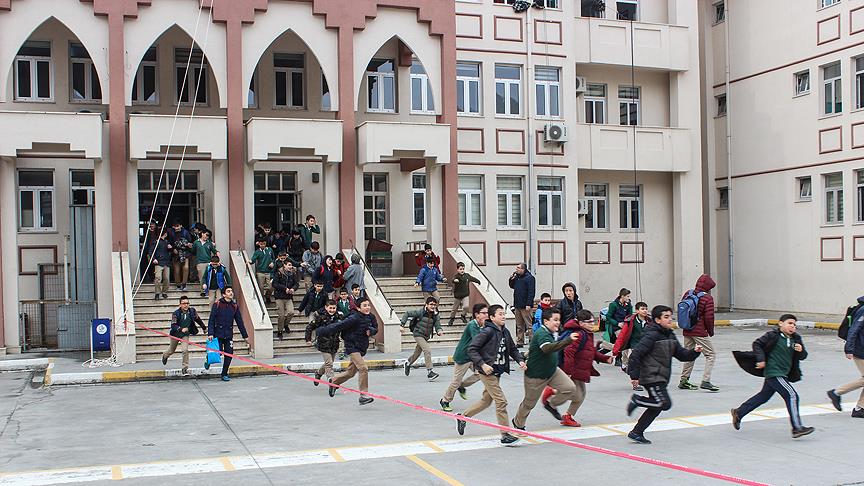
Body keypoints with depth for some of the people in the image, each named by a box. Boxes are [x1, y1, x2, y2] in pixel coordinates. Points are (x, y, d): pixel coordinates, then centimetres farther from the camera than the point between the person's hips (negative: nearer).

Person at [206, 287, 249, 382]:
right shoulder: (217, 304, -4)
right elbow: (211, 320, -6)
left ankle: (224, 374, 14)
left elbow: (239, 322, 13)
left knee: (229, 354, 0)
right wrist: (210, 333, -15)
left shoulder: (234, 306, 8)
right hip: (218, 334, -4)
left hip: (229, 335, 4)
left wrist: (245, 336, 14)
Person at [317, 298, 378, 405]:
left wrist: (371, 331, -9)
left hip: (362, 348, 8)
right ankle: (363, 395, -19)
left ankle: (334, 382, 44)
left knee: (351, 372, 19)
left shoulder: (371, 317, 1)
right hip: (352, 346, -8)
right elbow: (339, 326, -18)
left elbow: (375, 328, 16)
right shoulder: (354, 319, -20)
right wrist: (322, 331, -13)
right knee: (363, 368, -22)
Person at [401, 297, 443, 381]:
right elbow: (407, 314, -12)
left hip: (426, 337, 6)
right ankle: (429, 372, -21)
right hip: (418, 334, -6)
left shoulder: (435, 316, -3)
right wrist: (402, 325, -18)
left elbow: (437, 326, -8)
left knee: (417, 353, 22)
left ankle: (408, 363, 51)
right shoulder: (421, 312, -16)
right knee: (427, 350, -22)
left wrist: (439, 331, -32)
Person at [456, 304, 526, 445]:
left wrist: (520, 360, 0)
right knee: (501, 401, -9)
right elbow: (471, 349, -16)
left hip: (497, 372, 9)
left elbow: (513, 349, 19)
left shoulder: (505, 332, 8)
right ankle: (505, 435, -2)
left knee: (486, 401, 18)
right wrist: (482, 364, -23)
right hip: (487, 372, -9)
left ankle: (463, 418, 36)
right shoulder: (487, 331, -15)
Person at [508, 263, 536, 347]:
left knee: (529, 324, -7)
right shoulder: (517, 277, 13)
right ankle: (520, 342, 18)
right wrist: (511, 279, 7)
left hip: (525, 306, -8)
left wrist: (528, 304, -22)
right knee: (519, 325, 12)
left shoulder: (529, 278, -11)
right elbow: (512, 286, 27)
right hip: (517, 305, 8)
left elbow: (531, 292, -16)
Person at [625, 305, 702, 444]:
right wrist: (634, 375, -18)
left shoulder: (670, 335, 12)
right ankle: (637, 399, 1)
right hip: (651, 377, -9)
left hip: (661, 378, 9)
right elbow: (636, 354, -18)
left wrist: (695, 352, -5)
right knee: (665, 403, -16)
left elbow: (682, 354, 14)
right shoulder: (652, 335, -15)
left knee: (656, 407, 11)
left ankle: (636, 433, 19)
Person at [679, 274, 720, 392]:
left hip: (687, 331, 7)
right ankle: (705, 381, -9)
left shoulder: (687, 294, 6)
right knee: (711, 355, 2)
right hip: (700, 332, -7)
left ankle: (684, 381, 24)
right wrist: (711, 331, 2)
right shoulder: (707, 298, -11)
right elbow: (709, 317, -13)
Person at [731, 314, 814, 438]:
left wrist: (801, 351, -12)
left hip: (783, 374, 8)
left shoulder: (796, 339, 7)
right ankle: (797, 428, -15)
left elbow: (803, 357, 10)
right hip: (773, 372, -8)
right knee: (792, 395, -16)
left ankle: (738, 412, 34)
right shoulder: (773, 335, -11)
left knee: (764, 396, 20)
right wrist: (761, 359, -15)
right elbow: (757, 344, -7)